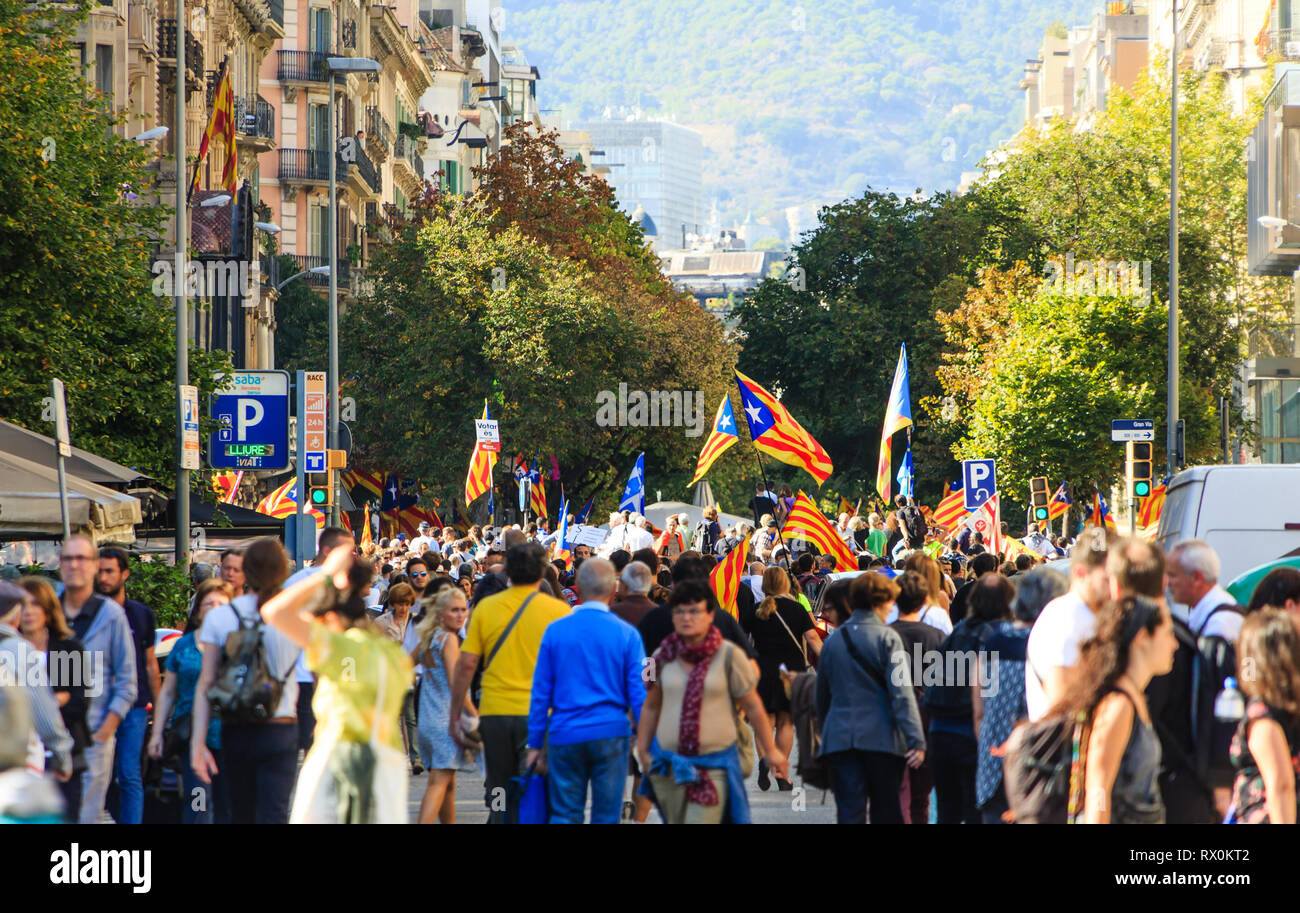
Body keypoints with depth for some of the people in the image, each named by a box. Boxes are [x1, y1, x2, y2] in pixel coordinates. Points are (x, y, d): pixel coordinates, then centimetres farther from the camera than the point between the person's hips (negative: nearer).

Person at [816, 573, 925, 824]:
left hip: (840, 737, 3)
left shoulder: (833, 640, 9)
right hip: (882, 738, -3)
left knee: (849, 813, -2)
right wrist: (917, 740, -16)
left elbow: (822, 694, 17)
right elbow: (902, 692, -13)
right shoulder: (887, 638, -5)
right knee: (886, 812, 9)